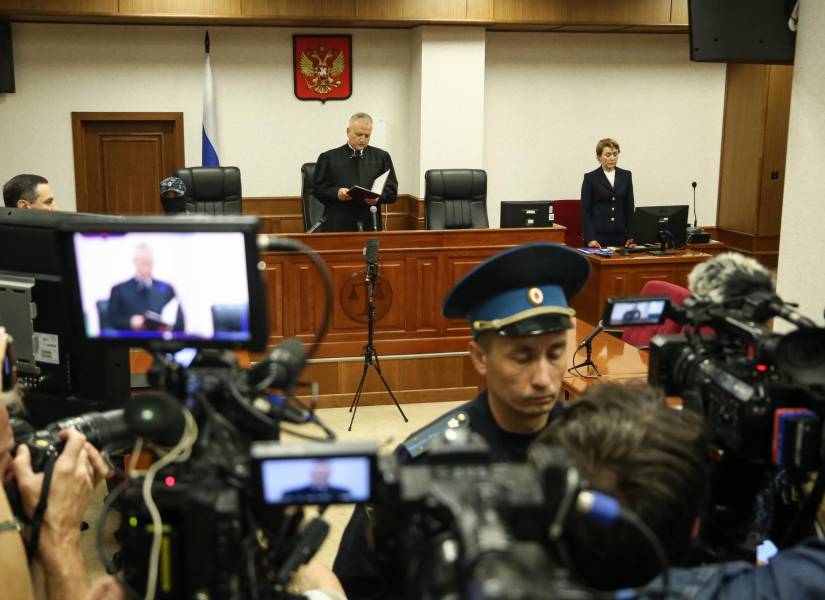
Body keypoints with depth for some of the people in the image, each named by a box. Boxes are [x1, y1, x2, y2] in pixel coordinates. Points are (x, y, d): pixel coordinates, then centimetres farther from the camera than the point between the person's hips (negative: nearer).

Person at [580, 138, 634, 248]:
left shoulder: (626, 176, 10)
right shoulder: (590, 178, -1)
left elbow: (629, 207, 10)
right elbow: (585, 211, -3)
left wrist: (631, 235, 2)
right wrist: (590, 238, -12)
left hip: (620, 234, 3)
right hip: (598, 235, -3)